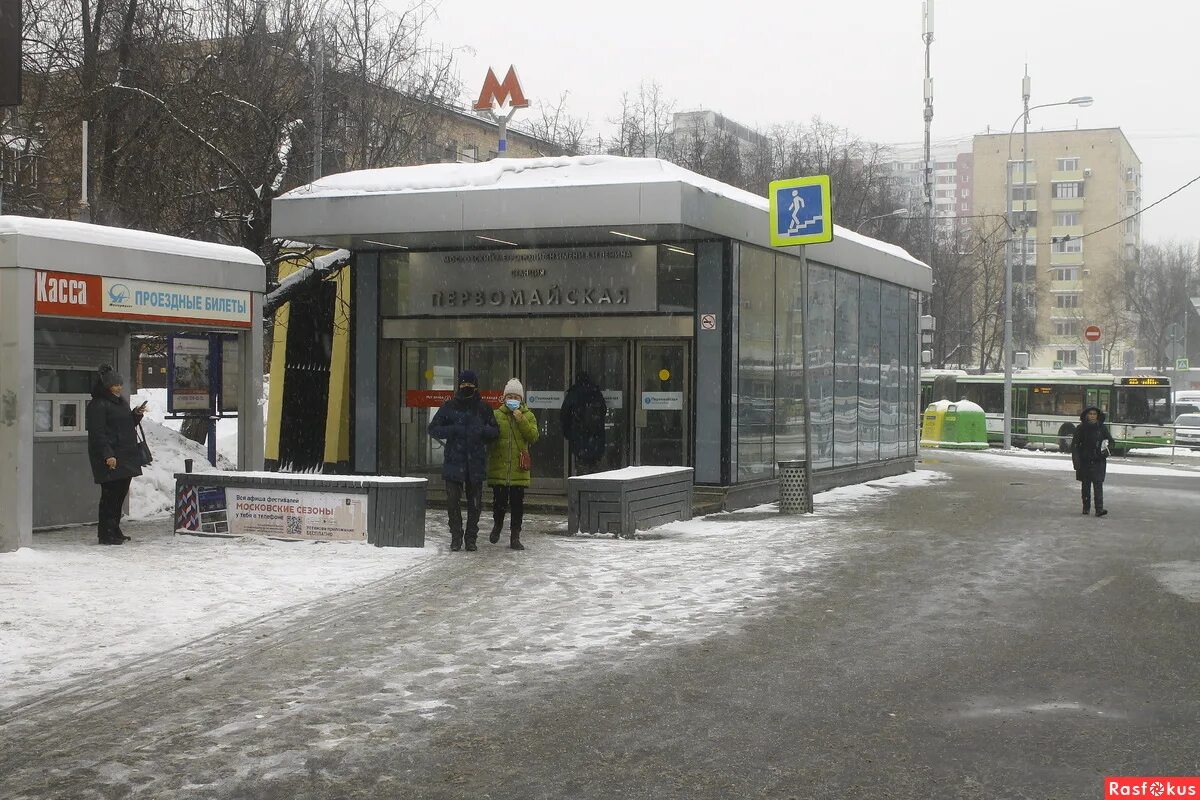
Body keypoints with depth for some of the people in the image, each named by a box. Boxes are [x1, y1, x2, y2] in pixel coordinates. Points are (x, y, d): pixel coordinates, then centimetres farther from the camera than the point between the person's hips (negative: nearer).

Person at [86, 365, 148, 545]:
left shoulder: (121, 403, 19)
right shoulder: (98, 405, -9)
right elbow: (97, 433, -16)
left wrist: (136, 415, 7)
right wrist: (107, 455, -23)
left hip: (126, 457, 9)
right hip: (111, 459, -9)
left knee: (120, 494, 12)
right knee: (110, 495, -8)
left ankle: (114, 531, 20)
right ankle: (106, 534, -4)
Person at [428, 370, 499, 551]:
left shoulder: (483, 408, 8)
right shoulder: (449, 406, 4)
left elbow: (495, 432, 12)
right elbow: (433, 429, 4)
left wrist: (483, 430, -10)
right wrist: (452, 430, -12)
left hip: (476, 463, 1)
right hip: (454, 461, -1)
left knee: (475, 502, 5)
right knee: (453, 501, -2)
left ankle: (471, 537, 15)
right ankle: (456, 537, 9)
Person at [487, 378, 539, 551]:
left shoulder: (528, 416, 7)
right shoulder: (496, 415, 6)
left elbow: (533, 437, -6)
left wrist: (521, 420, -13)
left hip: (519, 469, 0)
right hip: (499, 467, 0)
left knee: (517, 504, 1)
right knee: (499, 501, 2)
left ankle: (515, 537, 10)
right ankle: (497, 524, 32)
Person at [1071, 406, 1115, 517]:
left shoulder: (1102, 428, 3)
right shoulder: (1081, 428, 0)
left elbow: (1111, 441, 11)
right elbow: (1074, 445, -1)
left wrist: (1107, 450, -11)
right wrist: (1076, 461, -9)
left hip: (1098, 461, -1)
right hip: (1085, 461, 1)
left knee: (1098, 484, -9)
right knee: (1085, 485, 9)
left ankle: (1099, 508, -15)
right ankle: (1086, 507, 20)